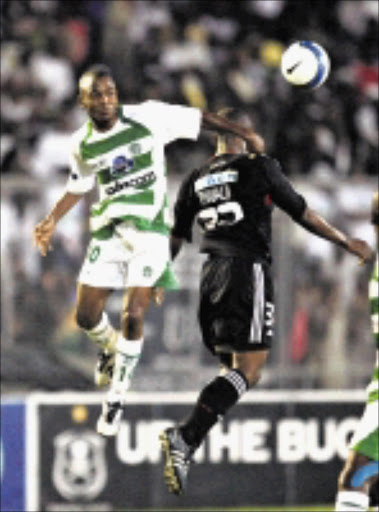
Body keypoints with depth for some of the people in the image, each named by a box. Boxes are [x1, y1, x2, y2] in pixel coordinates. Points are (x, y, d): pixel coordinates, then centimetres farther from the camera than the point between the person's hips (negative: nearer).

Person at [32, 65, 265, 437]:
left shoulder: (148, 117, -10)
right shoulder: (82, 144, 2)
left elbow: (199, 119, -1)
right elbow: (78, 186, 18)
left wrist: (244, 134, -2)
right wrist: (52, 221, 7)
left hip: (149, 229, -3)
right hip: (108, 231, 4)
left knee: (133, 315, -13)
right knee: (86, 315, 1)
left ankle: (116, 397, 3)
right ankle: (111, 346, 39)